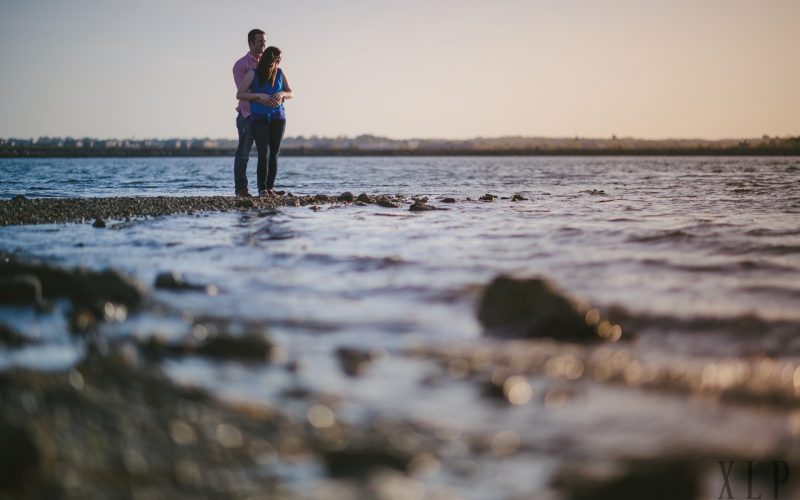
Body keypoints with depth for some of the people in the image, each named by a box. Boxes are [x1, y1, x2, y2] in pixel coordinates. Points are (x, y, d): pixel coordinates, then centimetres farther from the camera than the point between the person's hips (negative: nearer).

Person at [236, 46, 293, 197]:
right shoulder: (253, 74, -5)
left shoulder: (279, 73, 5)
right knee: (264, 154, -13)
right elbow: (239, 94, -6)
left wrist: (282, 94, -13)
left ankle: (270, 187, 8)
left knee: (274, 154, 1)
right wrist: (259, 95, -17)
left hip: (278, 118, 3)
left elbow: (291, 93, 10)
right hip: (259, 118, -3)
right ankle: (262, 189, -7)